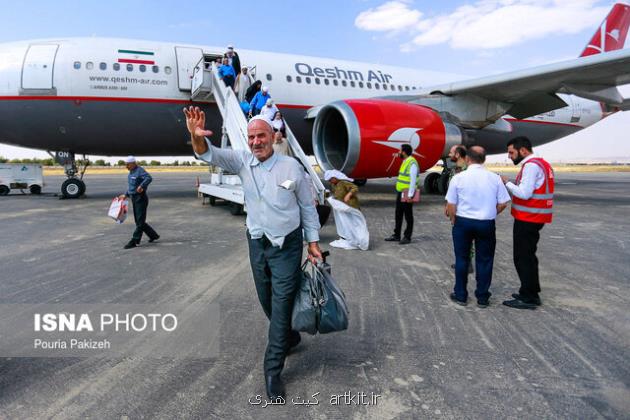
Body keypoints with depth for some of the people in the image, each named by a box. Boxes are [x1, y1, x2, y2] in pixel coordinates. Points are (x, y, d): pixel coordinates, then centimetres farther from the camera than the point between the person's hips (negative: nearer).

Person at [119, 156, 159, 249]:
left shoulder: (139, 170, -14)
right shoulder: (131, 172, 15)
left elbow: (149, 178, -32)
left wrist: (141, 186, -42)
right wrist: (126, 195, 21)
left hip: (141, 199, -10)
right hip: (134, 199, 10)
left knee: (140, 221, -4)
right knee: (138, 221, 13)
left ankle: (134, 241, -2)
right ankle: (153, 236, 24)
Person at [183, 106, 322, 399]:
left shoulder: (291, 166, -10)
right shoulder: (242, 161, -2)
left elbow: (308, 207, -2)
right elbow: (209, 155, -17)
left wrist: (313, 242, -3)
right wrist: (197, 137, -39)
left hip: (287, 246, -4)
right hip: (257, 243, 4)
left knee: (281, 305, -2)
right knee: (266, 301, 18)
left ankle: (273, 370, 11)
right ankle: (289, 338, 46)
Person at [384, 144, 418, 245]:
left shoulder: (412, 163, -17)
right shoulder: (405, 161, 13)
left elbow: (413, 181, -21)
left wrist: (410, 195, -23)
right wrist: (400, 193, 17)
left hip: (407, 193, -10)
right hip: (400, 192, 10)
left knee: (408, 215, 1)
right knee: (398, 214, 15)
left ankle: (407, 237, 10)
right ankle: (396, 235, 25)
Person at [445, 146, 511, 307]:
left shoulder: (458, 178, -9)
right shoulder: (495, 178, -4)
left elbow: (451, 205, -9)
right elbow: (503, 203, 0)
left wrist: (454, 221, 8)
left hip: (463, 222, -1)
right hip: (487, 224, 1)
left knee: (462, 259, 12)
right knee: (484, 260, 12)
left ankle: (460, 295, 21)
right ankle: (482, 298, 20)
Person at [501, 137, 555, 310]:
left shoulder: (531, 165, -16)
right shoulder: (541, 163, 17)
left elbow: (524, 193, -23)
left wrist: (507, 182, -11)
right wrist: (510, 184, 7)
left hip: (527, 220, -10)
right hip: (532, 218, 11)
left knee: (523, 258, -3)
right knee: (528, 256, 19)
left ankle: (528, 298, 4)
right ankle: (531, 293, 30)